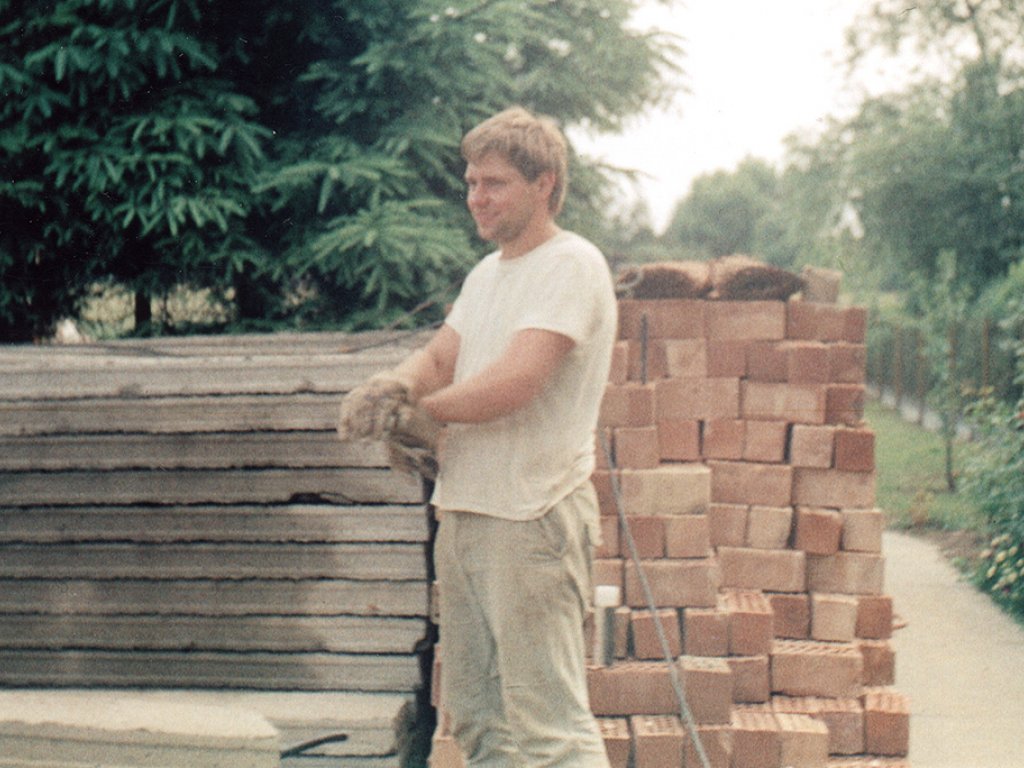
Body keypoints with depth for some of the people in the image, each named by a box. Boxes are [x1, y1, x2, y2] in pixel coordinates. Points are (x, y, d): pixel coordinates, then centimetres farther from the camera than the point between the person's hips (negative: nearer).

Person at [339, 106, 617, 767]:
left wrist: (420, 409, -7)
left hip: (532, 517, -9)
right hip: (464, 511, 9)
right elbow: (439, 359, 15)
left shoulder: (572, 265, -11)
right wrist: (392, 387, -9)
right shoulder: (487, 274, 19)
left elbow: (512, 384, -21)